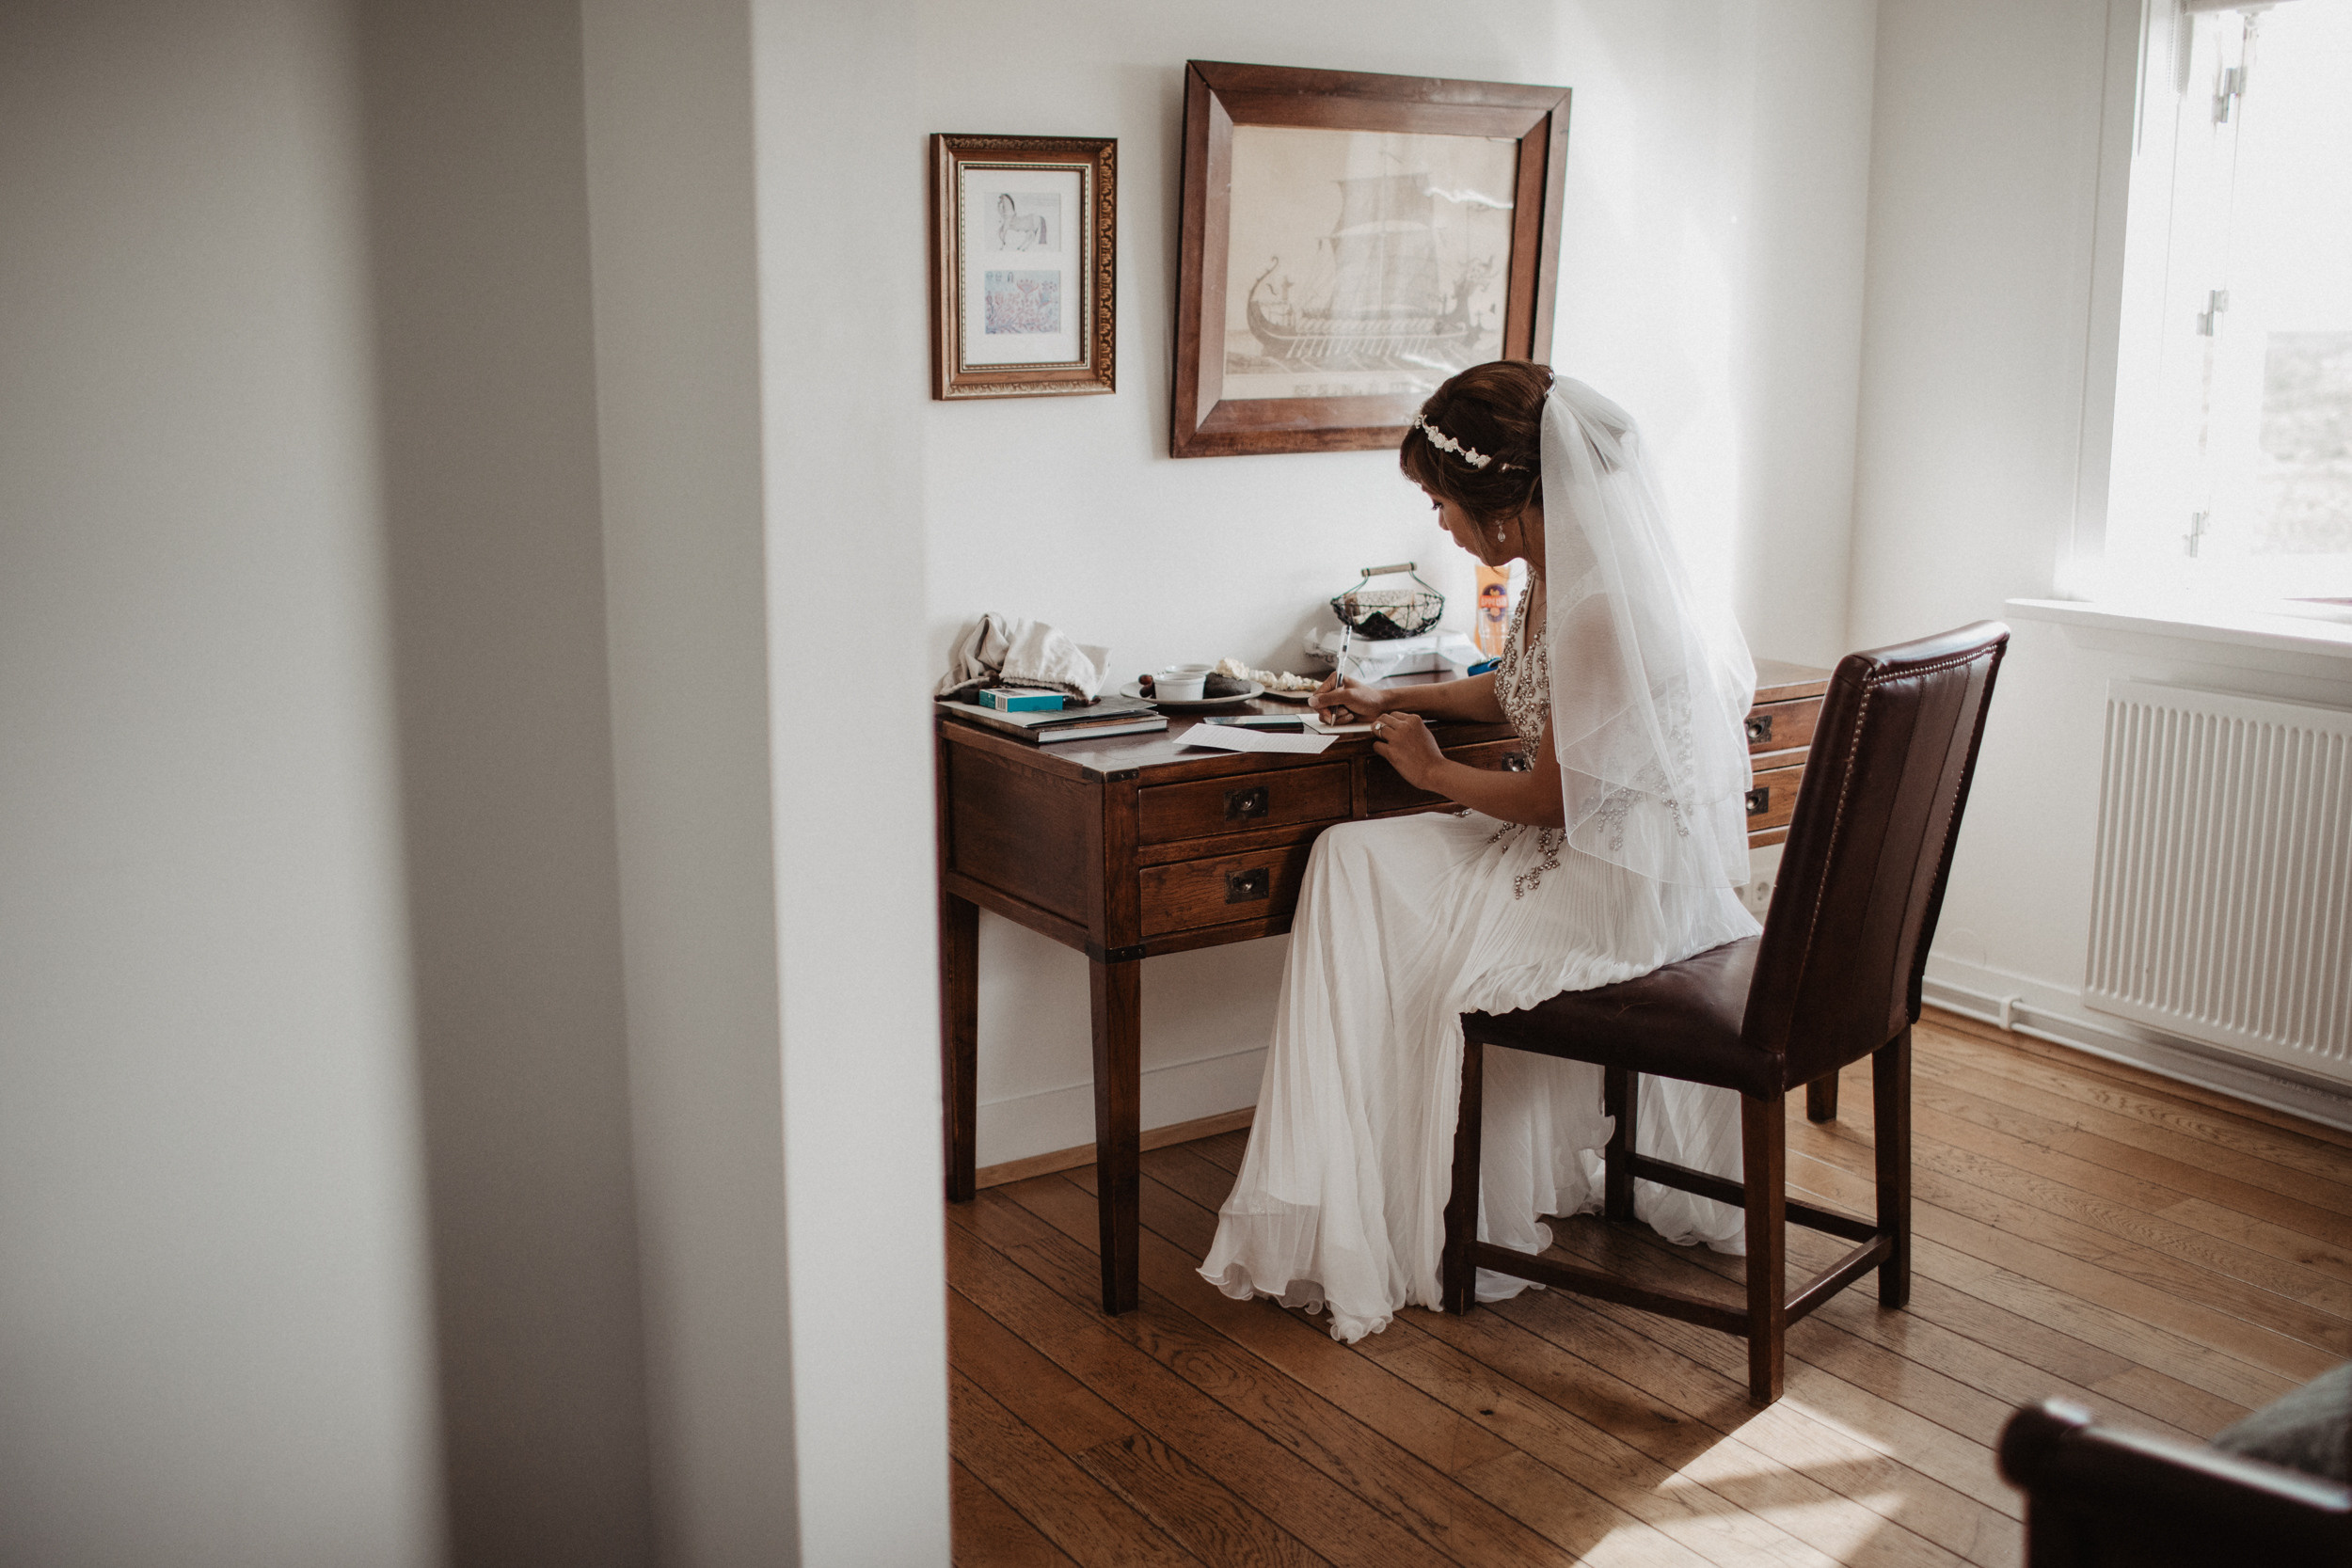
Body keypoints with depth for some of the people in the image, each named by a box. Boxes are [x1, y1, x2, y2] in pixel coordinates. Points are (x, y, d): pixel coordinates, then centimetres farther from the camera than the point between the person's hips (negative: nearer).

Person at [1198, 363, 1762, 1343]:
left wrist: (1434, 772, -4)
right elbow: (1518, 691, 25)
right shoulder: (1557, 574, 5)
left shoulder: (1597, 608, -26)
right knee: (1350, 861, 8)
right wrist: (1394, 700, 20)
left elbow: (1555, 798, -20)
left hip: (1619, 885, -10)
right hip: (1581, 851, 10)